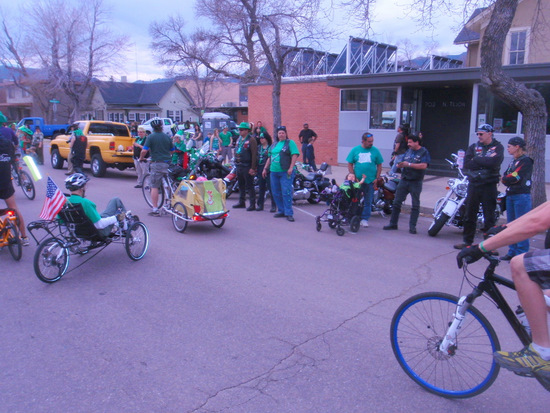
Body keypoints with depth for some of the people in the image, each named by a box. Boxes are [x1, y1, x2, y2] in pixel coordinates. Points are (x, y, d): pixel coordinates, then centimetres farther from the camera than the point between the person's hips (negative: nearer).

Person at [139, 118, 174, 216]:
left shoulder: (151, 137, -5)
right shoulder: (167, 137, 9)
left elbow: (144, 150, -11)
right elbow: (172, 150, 18)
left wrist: (141, 158, 7)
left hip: (157, 163, -4)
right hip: (168, 163, 5)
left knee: (154, 187, 1)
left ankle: (155, 210, 0)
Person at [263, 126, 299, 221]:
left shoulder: (290, 143, 0)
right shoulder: (274, 145, 20)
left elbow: (295, 155, -10)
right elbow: (269, 158, 25)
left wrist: (291, 168, -19)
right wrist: (265, 168, 20)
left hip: (285, 172, -7)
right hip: (274, 172, 7)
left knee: (286, 192, -11)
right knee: (276, 193, 8)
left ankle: (289, 213, -7)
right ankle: (281, 211, 19)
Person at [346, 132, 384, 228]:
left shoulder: (375, 150, 2)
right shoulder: (355, 150, 2)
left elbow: (379, 165, 6)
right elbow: (350, 164, 4)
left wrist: (377, 178, -1)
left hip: (370, 181, 0)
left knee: (368, 201, 7)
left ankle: (365, 219, 17)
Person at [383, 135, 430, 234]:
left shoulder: (424, 152, -5)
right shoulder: (408, 151, 14)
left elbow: (424, 166, -17)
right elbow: (403, 161, 15)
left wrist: (409, 164, -20)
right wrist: (400, 165, -10)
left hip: (416, 182, -5)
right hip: (404, 180, 5)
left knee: (415, 205, 2)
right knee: (396, 202, 4)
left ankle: (412, 226, 9)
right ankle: (393, 223, 12)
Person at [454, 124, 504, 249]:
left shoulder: (498, 147, 1)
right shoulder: (474, 147, 9)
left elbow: (495, 162, -19)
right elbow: (467, 164, -5)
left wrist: (476, 160, -11)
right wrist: (485, 162, -11)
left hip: (489, 186, -3)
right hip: (473, 184, 4)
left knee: (489, 216, 1)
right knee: (469, 215, 9)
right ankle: (467, 241, 20)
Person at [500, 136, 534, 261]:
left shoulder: (526, 161, -7)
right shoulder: (512, 162, 20)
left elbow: (514, 177, -16)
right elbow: (505, 178, 13)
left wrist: (505, 178, 1)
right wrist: (506, 179, -7)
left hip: (522, 196, -9)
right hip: (510, 196, 9)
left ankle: (522, 254, -4)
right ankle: (512, 252, 18)